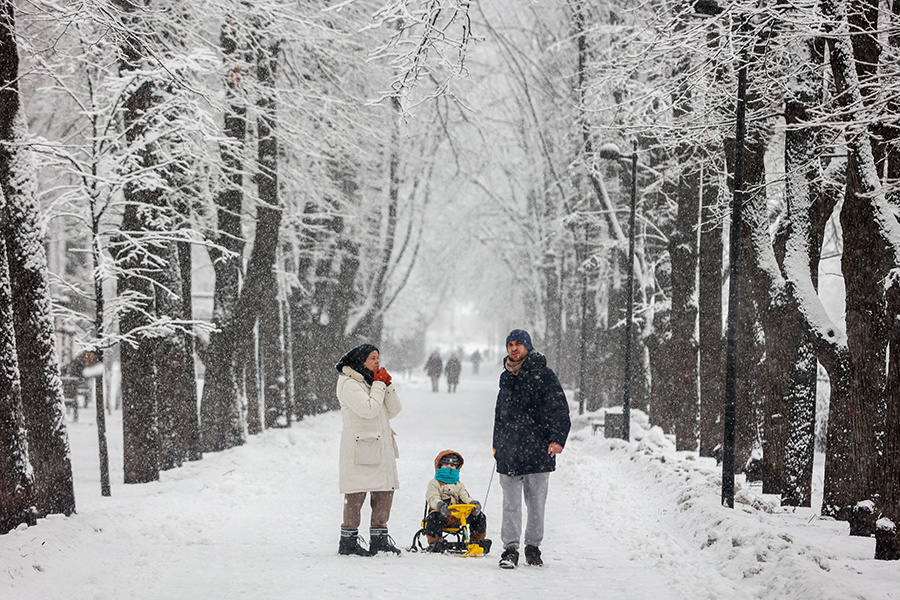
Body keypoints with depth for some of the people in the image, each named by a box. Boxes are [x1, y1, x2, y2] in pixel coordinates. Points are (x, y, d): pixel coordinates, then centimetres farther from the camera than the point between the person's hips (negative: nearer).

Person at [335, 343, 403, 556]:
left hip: (381, 447, 8)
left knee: (385, 491, 6)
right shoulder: (349, 385, -7)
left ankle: (379, 539, 13)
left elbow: (393, 411, 11)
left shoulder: (372, 382, 18)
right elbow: (369, 409, -20)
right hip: (360, 449, -8)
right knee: (356, 494, -7)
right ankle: (348, 541, -2)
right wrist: (379, 386, -10)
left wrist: (387, 386, 0)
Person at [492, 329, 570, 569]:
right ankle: (510, 549, 1)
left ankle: (533, 546, 16)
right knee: (511, 504, -1)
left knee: (536, 502, 4)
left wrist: (557, 439, -19)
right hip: (509, 454, 3)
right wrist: (497, 445, 24)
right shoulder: (506, 377, 14)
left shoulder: (543, 375, -3)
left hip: (537, 450, -3)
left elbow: (559, 410, -6)